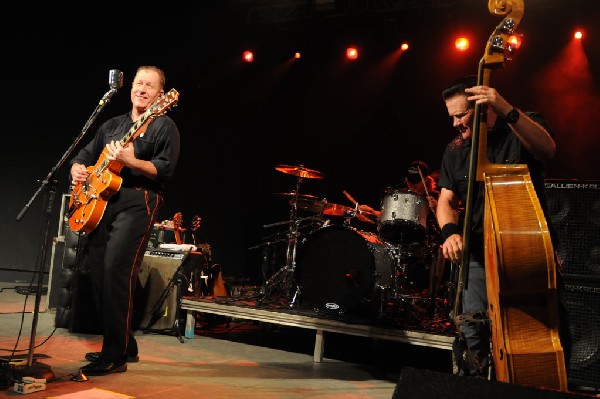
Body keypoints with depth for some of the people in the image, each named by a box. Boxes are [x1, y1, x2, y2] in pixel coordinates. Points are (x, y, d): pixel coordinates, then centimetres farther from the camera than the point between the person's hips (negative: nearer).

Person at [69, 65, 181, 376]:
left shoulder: (164, 126, 1)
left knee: (115, 272, -18)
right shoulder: (112, 125, 21)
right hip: (101, 202, 8)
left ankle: (115, 356, -10)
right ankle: (124, 345, 18)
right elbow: (85, 154, 26)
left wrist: (131, 161, -26)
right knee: (97, 272, 6)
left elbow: (164, 170, -11)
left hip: (137, 203, -8)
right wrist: (77, 169, 3)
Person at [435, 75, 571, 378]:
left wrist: (508, 111, -37)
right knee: (472, 336, -7)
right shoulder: (456, 150, 8)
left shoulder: (525, 127, -1)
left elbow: (547, 149, -23)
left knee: (556, 333, -4)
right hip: (480, 256, 2)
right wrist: (450, 231, -14)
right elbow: (446, 200, 8)